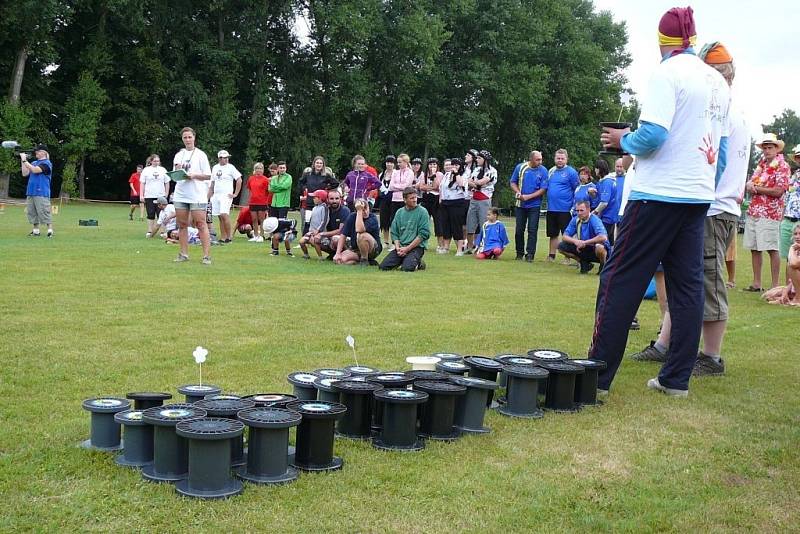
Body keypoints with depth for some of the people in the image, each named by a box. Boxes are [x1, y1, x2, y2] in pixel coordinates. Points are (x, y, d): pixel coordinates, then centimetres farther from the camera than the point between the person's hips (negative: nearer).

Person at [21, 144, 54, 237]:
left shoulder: (46, 163, -5)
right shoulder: (34, 163, 17)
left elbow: (35, 170, -19)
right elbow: (25, 174, 12)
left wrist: (25, 160, -13)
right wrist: (22, 161, 5)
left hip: (41, 193, -8)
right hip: (31, 192, 8)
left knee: (44, 212, -10)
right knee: (32, 212, 7)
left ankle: (50, 230, -5)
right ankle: (35, 231, 14)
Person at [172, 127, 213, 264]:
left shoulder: (200, 155, 0)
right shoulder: (179, 155, 13)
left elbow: (208, 175, -3)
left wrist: (194, 176, -17)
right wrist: (177, 170, -5)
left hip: (197, 195, -5)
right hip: (180, 195, 5)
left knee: (201, 224, -8)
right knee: (182, 224, 6)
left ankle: (207, 255, -8)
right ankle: (184, 254, 13)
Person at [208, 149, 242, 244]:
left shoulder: (231, 167, -3)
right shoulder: (215, 168, 13)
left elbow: (239, 180, -7)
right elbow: (212, 184, 19)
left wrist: (236, 194, -9)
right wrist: (208, 197, 15)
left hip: (226, 195, -6)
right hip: (216, 195, 6)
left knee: (224, 215, -19)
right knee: (220, 217, 5)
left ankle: (229, 236, -9)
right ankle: (223, 238, 8)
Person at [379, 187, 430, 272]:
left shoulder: (422, 212, -3)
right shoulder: (399, 213, 11)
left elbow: (423, 234, -10)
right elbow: (394, 233, 11)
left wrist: (407, 248, -12)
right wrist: (398, 247, -8)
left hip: (416, 247, -4)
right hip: (400, 247, 5)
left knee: (407, 268, -30)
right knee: (383, 266, -11)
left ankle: (417, 263, 4)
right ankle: (402, 260, 14)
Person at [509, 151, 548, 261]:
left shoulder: (543, 171, -6)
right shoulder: (520, 167, 0)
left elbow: (543, 189, -9)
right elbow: (512, 182, 8)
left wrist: (528, 196, -16)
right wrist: (518, 192, -11)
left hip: (534, 205, -2)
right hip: (520, 204, 2)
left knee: (532, 230, -3)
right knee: (519, 229, 7)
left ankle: (530, 254, 2)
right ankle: (519, 252, 18)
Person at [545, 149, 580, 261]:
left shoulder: (571, 172, -6)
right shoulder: (551, 171, 11)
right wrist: (548, 202, 13)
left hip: (565, 209, -6)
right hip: (551, 208, 6)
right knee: (553, 234, 13)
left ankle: (568, 258, 6)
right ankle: (551, 256, 21)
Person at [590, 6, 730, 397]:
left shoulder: (667, 73, -9)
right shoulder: (718, 82, 14)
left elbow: (652, 135, -20)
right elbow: (721, 148, 18)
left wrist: (623, 140, -1)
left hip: (659, 193, -8)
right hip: (699, 196, 8)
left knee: (620, 280, -4)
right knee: (687, 284, 9)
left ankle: (597, 375, -2)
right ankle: (677, 378, 12)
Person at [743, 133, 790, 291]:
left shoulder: (782, 166, -5)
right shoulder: (761, 164, 17)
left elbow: (778, 191, -15)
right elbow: (749, 183, 20)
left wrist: (756, 188, -9)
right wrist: (748, 185, -4)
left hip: (769, 213, -7)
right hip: (753, 211, 7)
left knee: (772, 249, -6)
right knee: (754, 248, 9)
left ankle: (775, 285, -3)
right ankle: (756, 283, 15)